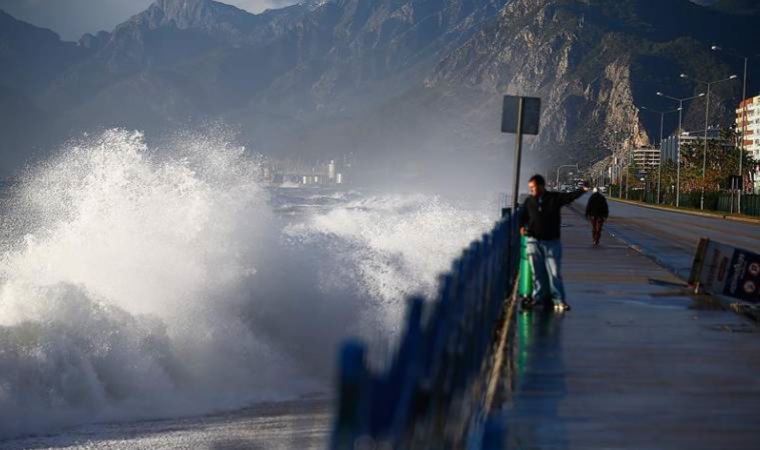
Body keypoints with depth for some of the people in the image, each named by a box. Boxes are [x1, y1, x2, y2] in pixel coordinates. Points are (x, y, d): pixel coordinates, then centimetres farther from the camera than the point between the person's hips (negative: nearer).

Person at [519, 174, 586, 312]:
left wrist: (582, 191, -29)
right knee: (537, 272, 5)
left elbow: (570, 197, -12)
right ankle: (539, 298, 14)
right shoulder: (529, 201, 8)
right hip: (533, 241, 2)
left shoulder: (555, 198, 0)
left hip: (551, 241, -2)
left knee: (554, 272, -5)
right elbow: (522, 216, 17)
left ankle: (559, 300, -3)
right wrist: (522, 227, -3)